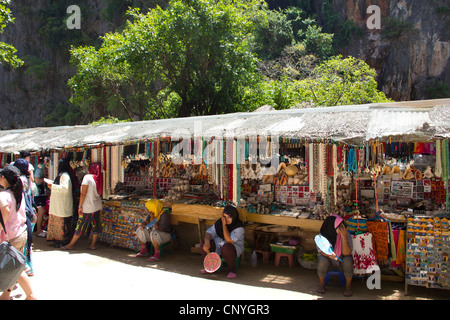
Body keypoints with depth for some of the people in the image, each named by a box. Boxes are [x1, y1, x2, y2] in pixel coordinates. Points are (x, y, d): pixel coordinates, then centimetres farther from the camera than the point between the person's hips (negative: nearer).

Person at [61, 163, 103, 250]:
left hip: (87, 208, -5)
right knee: (95, 226, 9)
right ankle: (93, 245, 14)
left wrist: (80, 206, -11)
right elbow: (100, 193, 9)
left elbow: (83, 193, -14)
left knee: (80, 227, 3)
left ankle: (71, 245, 13)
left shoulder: (87, 177, -12)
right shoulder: (99, 179, 3)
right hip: (97, 207, 5)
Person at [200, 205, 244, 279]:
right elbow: (210, 232, -2)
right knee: (203, 244, -17)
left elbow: (229, 240, -30)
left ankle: (232, 270, -14)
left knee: (226, 248, -40)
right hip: (218, 245, 6)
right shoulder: (219, 222, -1)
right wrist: (207, 241, -25)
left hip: (234, 247, -6)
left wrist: (224, 225, -31)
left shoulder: (239, 226, -20)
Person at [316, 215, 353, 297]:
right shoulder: (322, 235, -19)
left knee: (347, 260, -31)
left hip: (341, 262, 0)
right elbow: (321, 251, -10)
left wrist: (344, 238, -38)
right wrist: (328, 254, -33)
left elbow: (346, 253, -26)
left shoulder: (346, 235, -21)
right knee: (322, 261, -31)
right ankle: (321, 283, -3)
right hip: (329, 262, 0)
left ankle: (348, 285, -6)